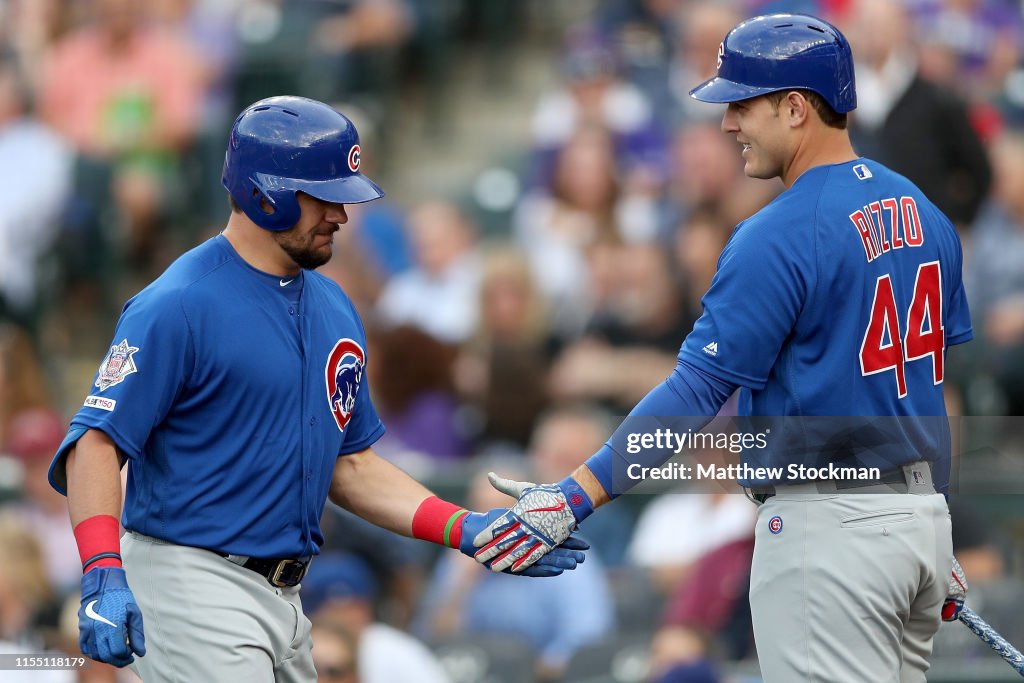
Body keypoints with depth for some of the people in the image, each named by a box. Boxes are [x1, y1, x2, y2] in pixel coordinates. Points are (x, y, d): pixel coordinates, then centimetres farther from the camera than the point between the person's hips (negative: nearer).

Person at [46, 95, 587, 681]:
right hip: (193, 583, -8)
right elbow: (96, 440, -17)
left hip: (285, 600, 8)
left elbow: (349, 463, 20)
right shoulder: (178, 307, -12)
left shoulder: (334, 311, 14)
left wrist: (464, 529, 7)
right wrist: (103, 573, -30)